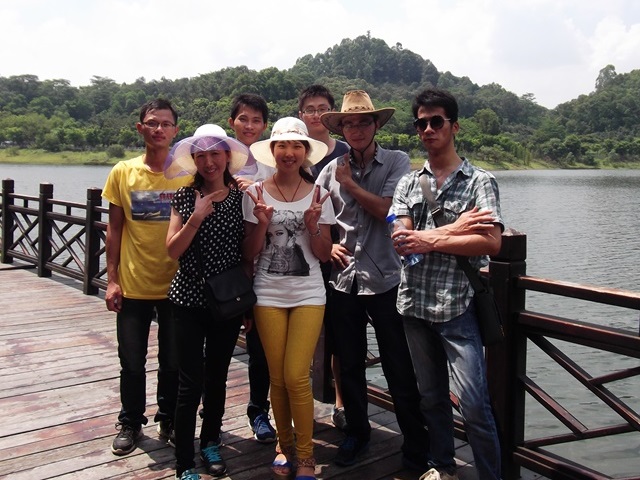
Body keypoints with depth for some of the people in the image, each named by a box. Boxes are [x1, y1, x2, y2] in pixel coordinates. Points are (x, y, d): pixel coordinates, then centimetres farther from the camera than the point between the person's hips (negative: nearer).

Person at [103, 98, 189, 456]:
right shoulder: (123, 173, 0)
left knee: (174, 361, 9)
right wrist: (112, 279, -1)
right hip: (133, 285, 1)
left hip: (176, 285, 0)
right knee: (132, 361, 9)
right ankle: (131, 423, 28)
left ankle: (169, 420, 30)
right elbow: (114, 229, 4)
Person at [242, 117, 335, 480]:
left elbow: (325, 255, 1)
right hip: (268, 295, 1)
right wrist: (262, 224, -16)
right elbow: (249, 253, 1)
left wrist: (313, 226, -16)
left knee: (296, 377, -7)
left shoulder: (319, 196, 0)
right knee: (277, 378, 7)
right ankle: (285, 445, 28)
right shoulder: (256, 194, 0)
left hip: (308, 295, -1)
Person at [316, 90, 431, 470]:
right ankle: (357, 433, 35)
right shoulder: (332, 168, 7)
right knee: (350, 366, 15)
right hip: (343, 280, 3)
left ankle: (417, 449, 17)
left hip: (385, 279, -3)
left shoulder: (397, 162, -2)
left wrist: (350, 184, -7)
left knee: (401, 371, 2)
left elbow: (387, 210, -14)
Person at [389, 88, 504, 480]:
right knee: (431, 397, 17)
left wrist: (432, 240, -16)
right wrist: (454, 229, -15)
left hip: (458, 305, -4)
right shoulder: (409, 183, 11)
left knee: (474, 405, -7)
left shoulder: (480, 181, -1)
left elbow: (491, 243, -15)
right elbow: (400, 239, -4)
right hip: (415, 303, 5)